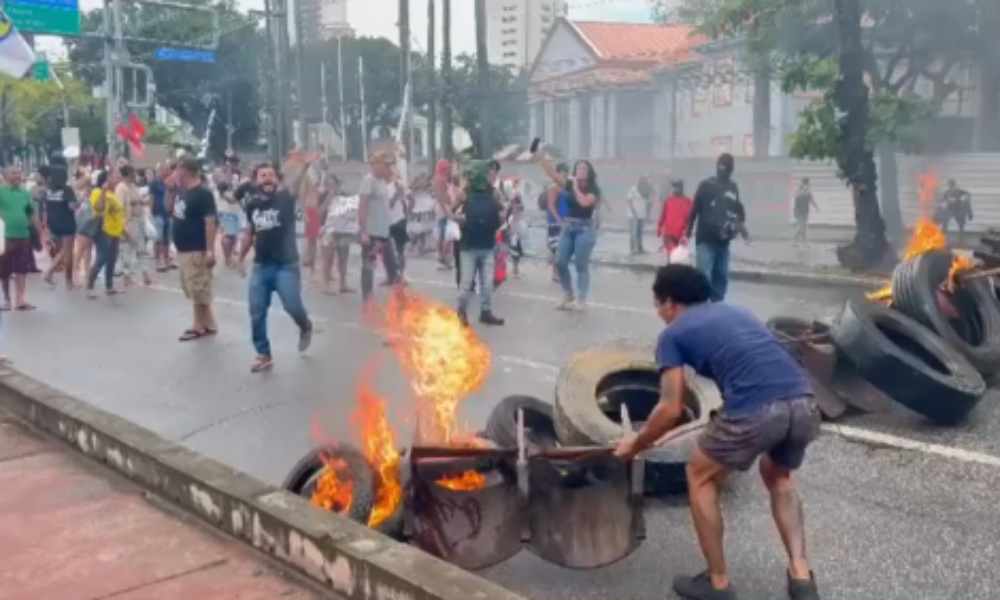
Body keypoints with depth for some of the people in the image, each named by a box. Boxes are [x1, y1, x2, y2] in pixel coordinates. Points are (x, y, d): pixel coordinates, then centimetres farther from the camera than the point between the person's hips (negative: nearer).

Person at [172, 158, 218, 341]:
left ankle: (200, 326, 8)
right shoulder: (183, 192, 11)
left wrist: (210, 250, -25)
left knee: (198, 291, -3)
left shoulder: (203, 194, -16)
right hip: (183, 249, 10)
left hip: (196, 250, -10)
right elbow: (172, 210, 28)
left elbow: (210, 222, -21)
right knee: (193, 290, 14)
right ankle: (207, 324, 22)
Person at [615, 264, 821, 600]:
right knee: (777, 476, 35)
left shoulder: (672, 334, 13)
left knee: (700, 477, 21)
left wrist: (634, 445, 24)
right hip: (805, 403, 6)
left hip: (756, 410, -6)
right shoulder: (733, 311, 32)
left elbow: (671, 410, 7)